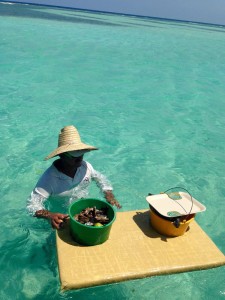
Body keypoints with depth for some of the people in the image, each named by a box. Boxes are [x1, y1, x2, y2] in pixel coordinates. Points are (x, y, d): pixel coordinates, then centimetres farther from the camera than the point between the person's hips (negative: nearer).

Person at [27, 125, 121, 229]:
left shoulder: (85, 166, -12)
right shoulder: (49, 177, -26)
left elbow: (100, 178, 7)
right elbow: (32, 204, -26)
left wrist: (109, 194, -11)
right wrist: (50, 215, -44)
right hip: (62, 219, -2)